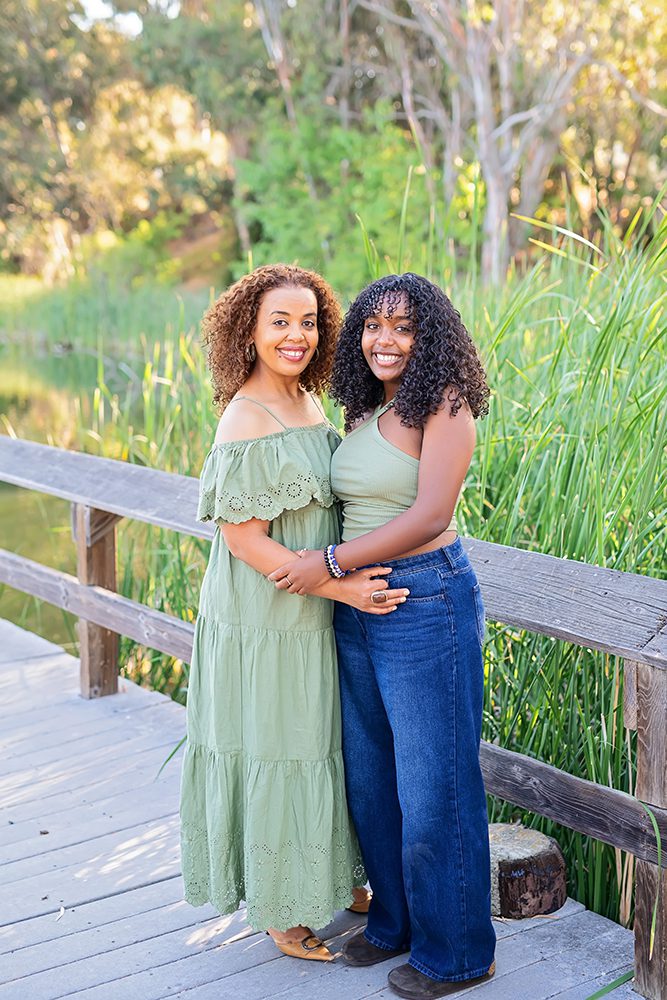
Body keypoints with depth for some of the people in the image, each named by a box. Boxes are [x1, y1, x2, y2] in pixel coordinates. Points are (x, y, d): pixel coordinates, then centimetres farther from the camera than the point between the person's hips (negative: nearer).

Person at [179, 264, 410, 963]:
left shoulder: (306, 399, 5)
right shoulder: (246, 421, -21)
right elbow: (243, 537, -21)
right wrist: (337, 585, -23)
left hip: (313, 614, 9)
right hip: (266, 618, -8)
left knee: (322, 741, 20)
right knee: (276, 751, 5)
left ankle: (328, 879, 39)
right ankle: (281, 909, 24)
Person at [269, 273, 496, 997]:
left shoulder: (444, 407, -12)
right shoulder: (364, 412, 11)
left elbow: (429, 514, -20)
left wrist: (331, 562, -18)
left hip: (426, 601, -8)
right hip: (355, 610, 8)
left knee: (432, 787, 2)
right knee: (368, 777, 17)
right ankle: (394, 921, 37)